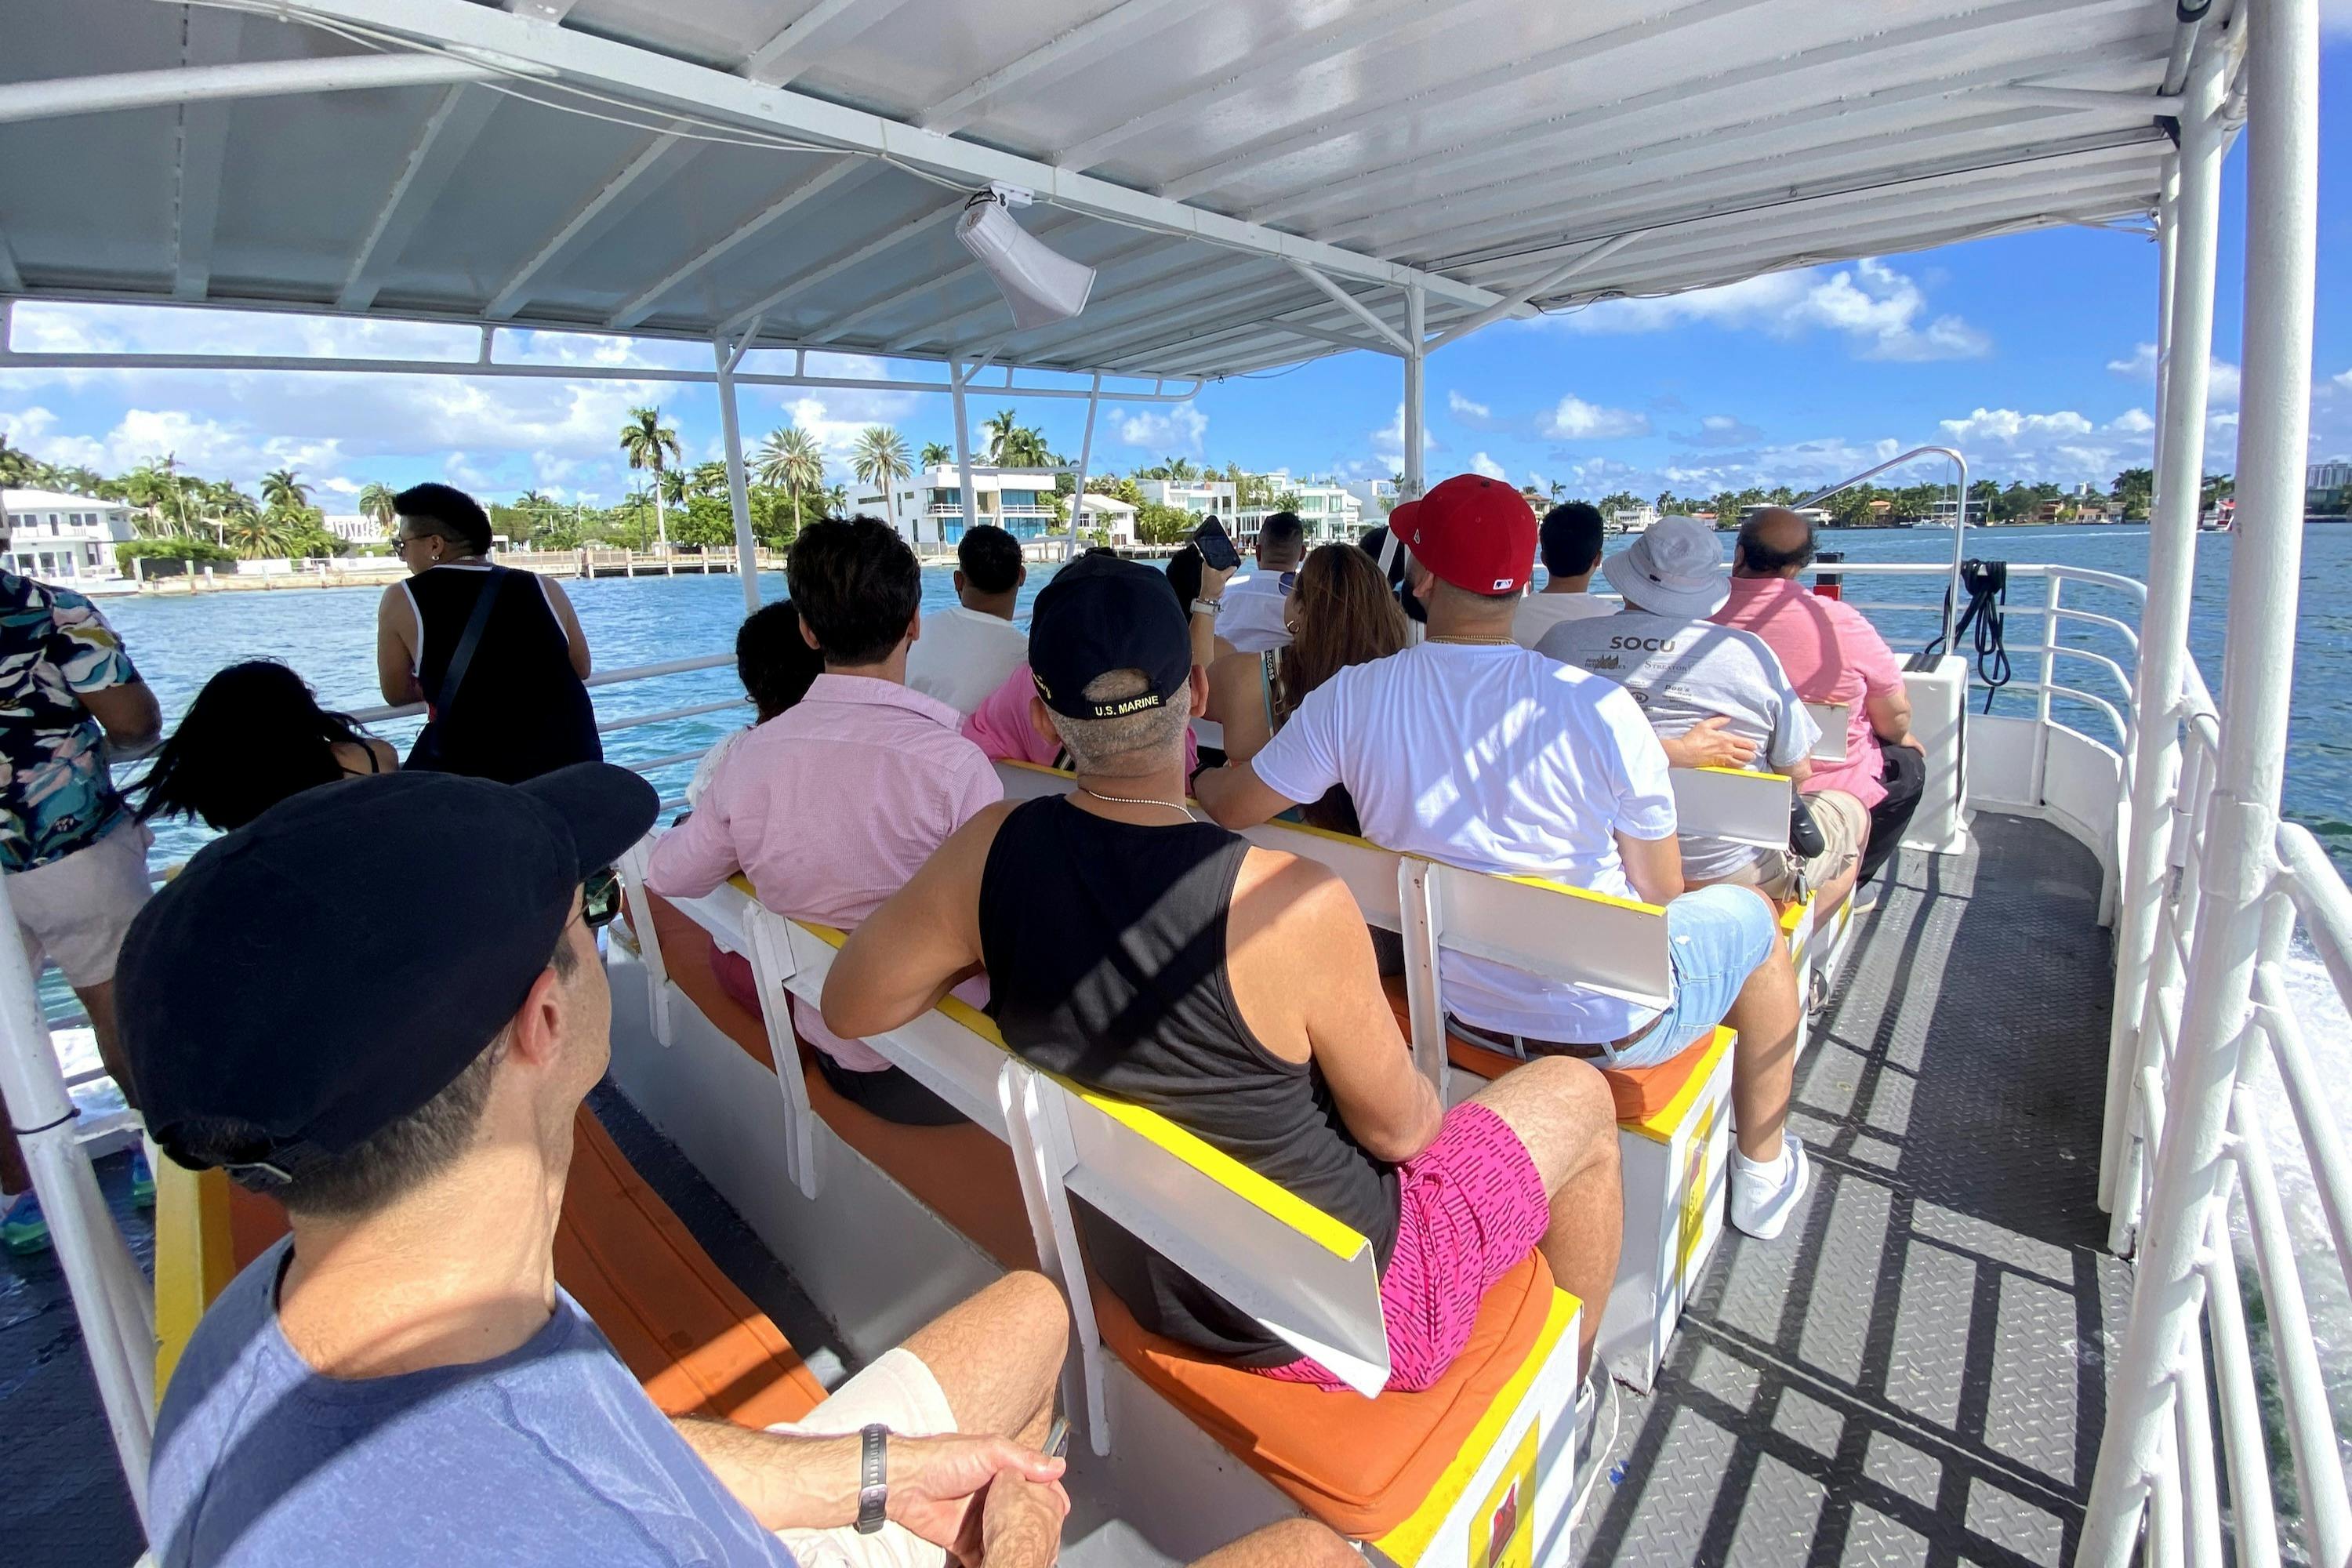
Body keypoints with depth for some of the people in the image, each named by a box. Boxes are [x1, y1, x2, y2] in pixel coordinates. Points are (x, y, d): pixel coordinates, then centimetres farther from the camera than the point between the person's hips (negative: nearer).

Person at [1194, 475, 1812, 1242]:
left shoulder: (1352, 698, -18)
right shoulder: (1599, 708, -24)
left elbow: (1227, 805, -7)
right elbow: (1660, 898, -12)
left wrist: (1196, 775, 16)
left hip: (1461, 1010, 4)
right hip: (1614, 1019, -4)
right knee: (1752, 913, 25)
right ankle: (1762, 1172, 39)